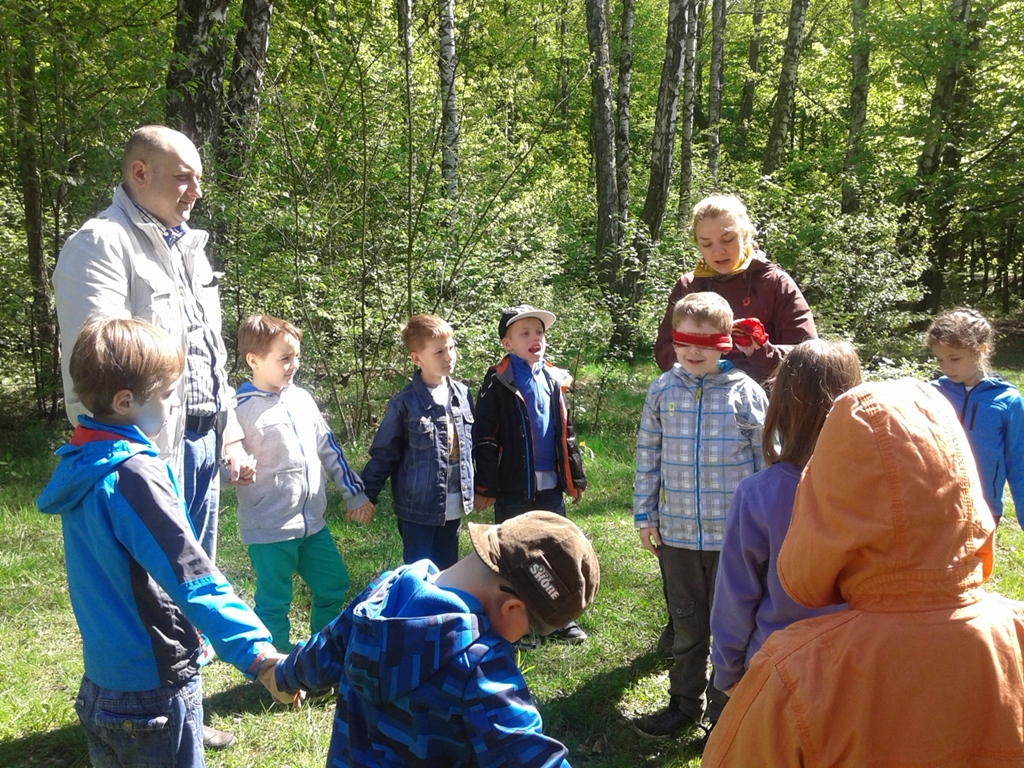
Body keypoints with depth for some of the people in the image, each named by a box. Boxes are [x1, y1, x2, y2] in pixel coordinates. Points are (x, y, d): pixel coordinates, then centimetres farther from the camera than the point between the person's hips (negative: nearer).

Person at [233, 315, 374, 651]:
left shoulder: (302, 398, 6)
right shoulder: (242, 409, -14)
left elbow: (328, 448, 12)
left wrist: (356, 494, 12)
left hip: (313, 522, 7)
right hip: (270, 529, -7)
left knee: (334, 586, 18)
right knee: (274, 604, 6)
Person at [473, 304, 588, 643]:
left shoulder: (554, 380, 8)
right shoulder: (498, 382, -10)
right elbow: (484, 438, -11)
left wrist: (575, 478, 14)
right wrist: (485, 487, -14)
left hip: (550, 486, 5)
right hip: (513, 488, -5)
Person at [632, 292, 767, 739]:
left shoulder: (746, 393, -8)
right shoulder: (662, 391, -1)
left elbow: (767, 460, -2)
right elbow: (648, 457, 5)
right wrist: (644, 515, 6)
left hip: (734, 533, -3)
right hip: (676, 531, 3)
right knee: (686, 623, 18)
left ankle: (725, 710, 29)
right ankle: (685, 702, 35)